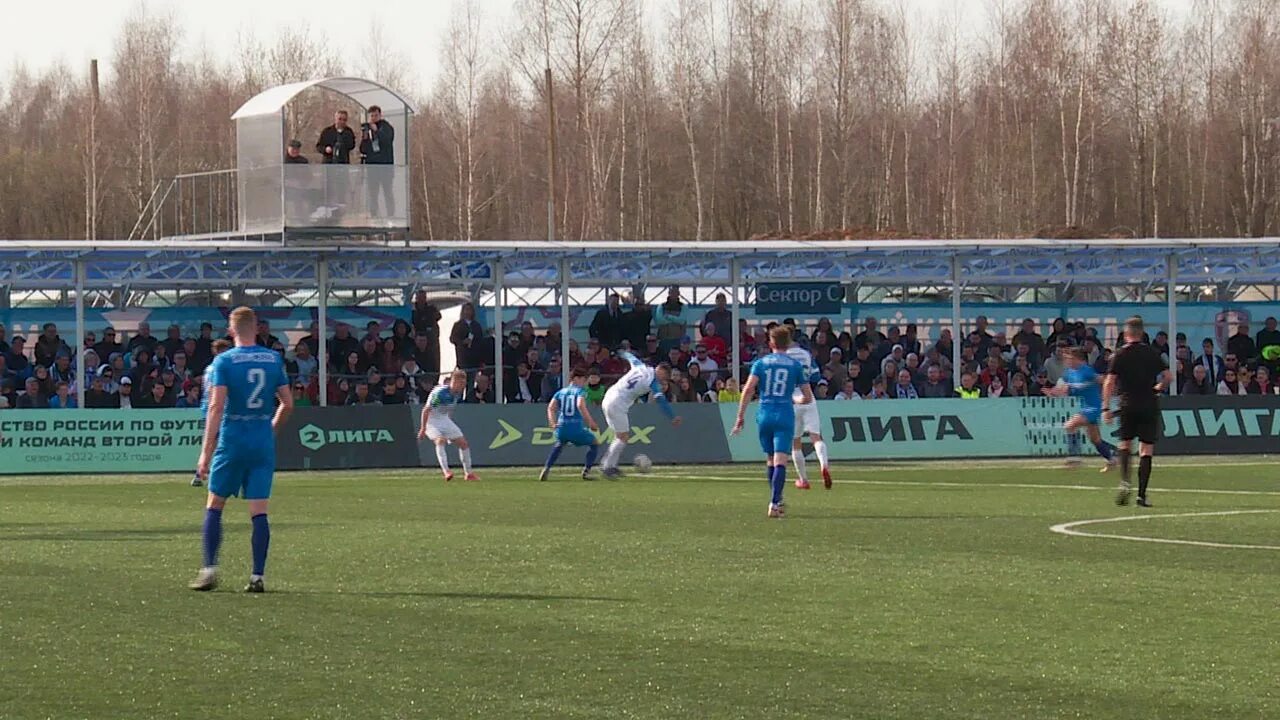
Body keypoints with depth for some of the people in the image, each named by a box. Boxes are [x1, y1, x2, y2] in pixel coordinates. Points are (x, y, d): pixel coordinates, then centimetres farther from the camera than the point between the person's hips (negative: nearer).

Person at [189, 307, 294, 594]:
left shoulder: (224, 361, -7)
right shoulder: (274, 360, 5)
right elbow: (287, 404, 8)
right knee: (259, 511, 2)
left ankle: (210, 570, 3)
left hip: (232, 441, -3)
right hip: (264, 443, 3)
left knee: (214, 506, 9)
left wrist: (206, 451, -13)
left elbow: (216, 407, -13)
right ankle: (257, 577, -2)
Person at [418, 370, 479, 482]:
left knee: (463, 443, 3)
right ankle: (446, 471, -39)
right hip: (432, 420, -7)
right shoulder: (440, 393, -27)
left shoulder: (458, 393, -3)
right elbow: (426, 410, -23)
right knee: (440, 440, -32)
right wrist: (423, 428, -22)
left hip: (445, 419, 8)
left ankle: (468, 473, 15)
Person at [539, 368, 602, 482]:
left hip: (561, 429, 5)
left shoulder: (560, 392, 16)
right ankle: (586, 470, 4)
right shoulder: (580, 391, 1)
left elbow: (551, 408, 4)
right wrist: (590, 422, -17)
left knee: (559, 444, 36)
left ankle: (546, 469, 21)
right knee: (595, 443, 18)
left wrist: (553, 423, -4)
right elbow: (580, 405, -18)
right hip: (576, 429, -5)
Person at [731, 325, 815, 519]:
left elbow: (748, 390, -6)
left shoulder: (760, 363, 7)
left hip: (764, 415, 2)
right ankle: (774, 503, -22)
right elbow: (808, 397, 9)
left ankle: (777, 502, 28)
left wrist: (741, 417, -5)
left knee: (770, 460, 17)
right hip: (785, 415, -2)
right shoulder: (795, 365, 7)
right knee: (780, 461, -8)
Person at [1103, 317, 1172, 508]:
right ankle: (1142, 494, -4)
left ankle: (1125, 482, -3)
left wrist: (1106, 407, -5)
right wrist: (1158, 388, 21)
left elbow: (1110, 383, -8)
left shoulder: (1119, 355, -2)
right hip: (1149, 406, 0)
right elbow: (1168, 377, 1)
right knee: (1146, 450, 2)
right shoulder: (1151, 353, 2)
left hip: (1128, 405, 0)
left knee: (1125, 444, 18)